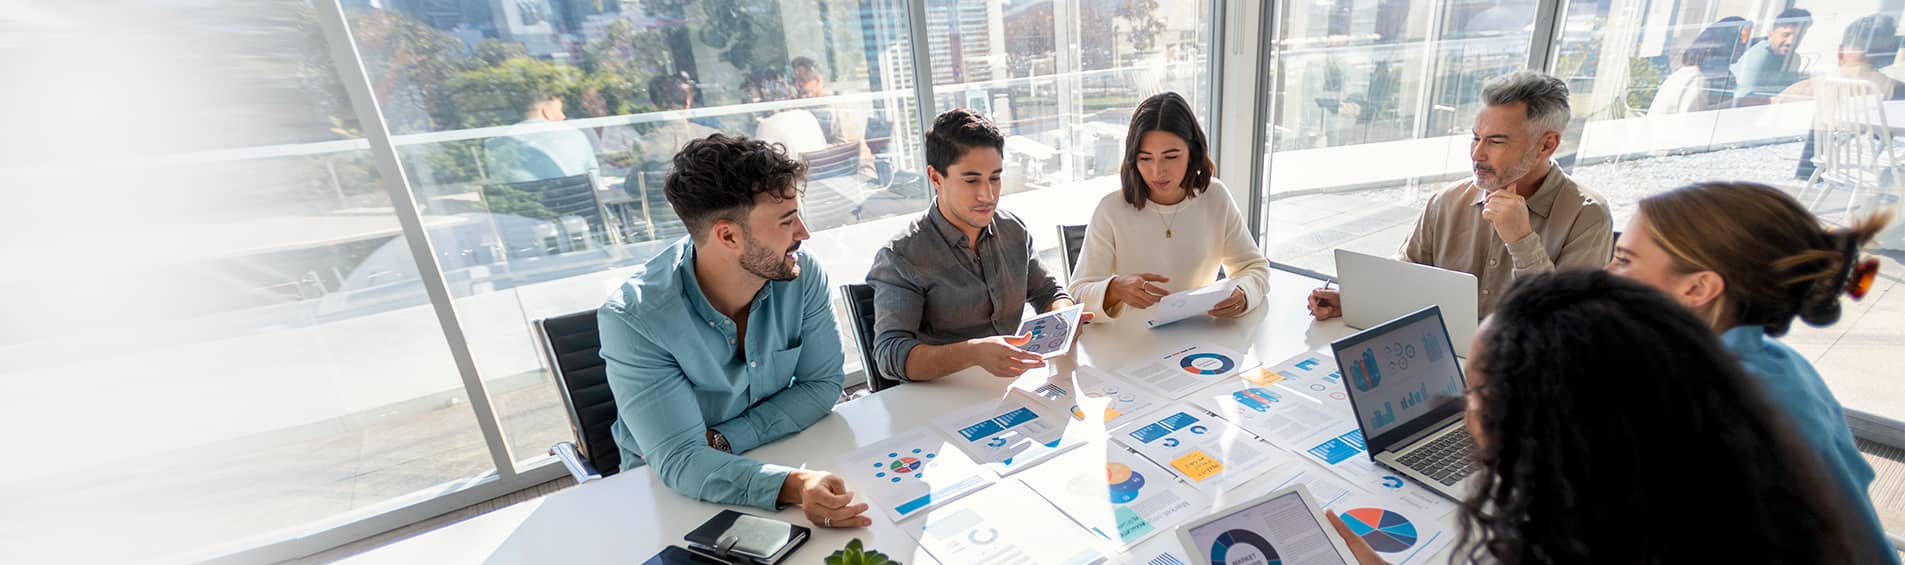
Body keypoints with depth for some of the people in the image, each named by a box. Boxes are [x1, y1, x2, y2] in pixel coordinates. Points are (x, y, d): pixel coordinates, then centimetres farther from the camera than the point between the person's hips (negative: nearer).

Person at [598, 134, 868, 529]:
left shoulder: (802, 274, -16)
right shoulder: (632, 319, -24)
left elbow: (822, 384, -9)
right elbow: (680, 461, -26)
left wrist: (721, 441, -19)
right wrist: (792, 486, -42)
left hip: (779, 452, 3)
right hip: (670, 487, -3)